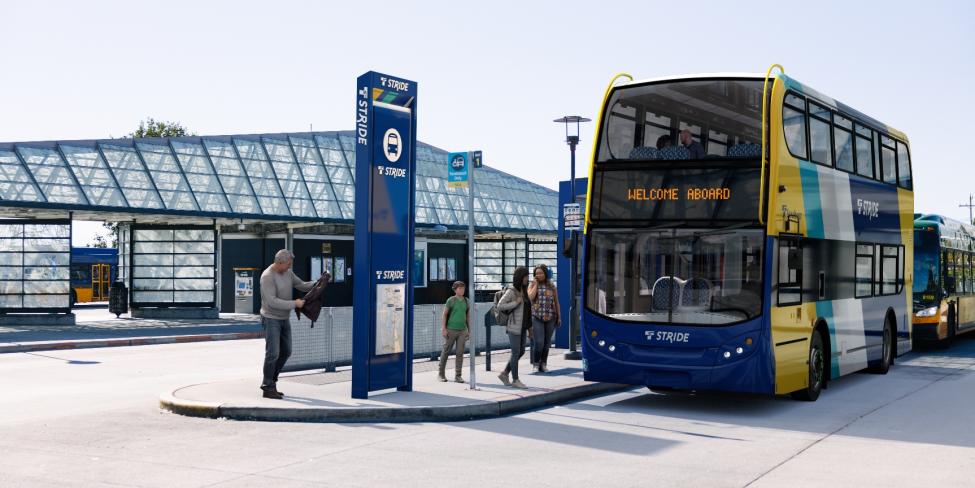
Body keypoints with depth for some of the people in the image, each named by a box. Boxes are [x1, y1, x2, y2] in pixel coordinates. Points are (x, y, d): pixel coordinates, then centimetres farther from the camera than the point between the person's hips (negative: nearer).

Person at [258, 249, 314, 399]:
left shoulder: (287, 272, 2)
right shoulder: (267, 277, -24)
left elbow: (302, 286, 10)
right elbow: (272, 301, -29)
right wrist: (294, 304, -28)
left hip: (284, 318, 9)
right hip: (271, 319, -9)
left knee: (286, 352, 11)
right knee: (273, 353, -10)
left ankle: (269, 382, 22)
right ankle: (268, 389, -1)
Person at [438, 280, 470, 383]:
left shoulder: (466, 301, 9)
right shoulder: (451, 300, -3)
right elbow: (444, 314, -3)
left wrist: (469, 330, 13)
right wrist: (444, 329, -9)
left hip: (462, 330, 3)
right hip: (451, 329, -3)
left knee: (460, 353, 0)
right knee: (446, 351, 5)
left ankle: (458, 376, 4)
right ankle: (441, 374, 18)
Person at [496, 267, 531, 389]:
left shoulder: (523, 290, 11)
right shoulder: (511, 291, -12)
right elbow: (500, 305, -17)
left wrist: (529, 326, 17)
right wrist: (516, 303, -19)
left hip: (522, 326, 8)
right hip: (513, 326, -8)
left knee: (521, 352, 10)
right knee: (516, 353, -2)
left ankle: (504, 374, 21)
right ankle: (515, 380, 7)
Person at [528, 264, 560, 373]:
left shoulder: (552, 286, 7)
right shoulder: (532, 285, 2)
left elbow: (556, 302, 11)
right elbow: (530, 297, -17)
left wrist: (559, 317, 8)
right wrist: (536, 283, -11)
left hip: (550, 318, 2)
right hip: (537, 317, -2)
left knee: (547, 342, 6)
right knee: (538, 342, -12)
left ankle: (543, 364, 19)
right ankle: (536, 364, 8)